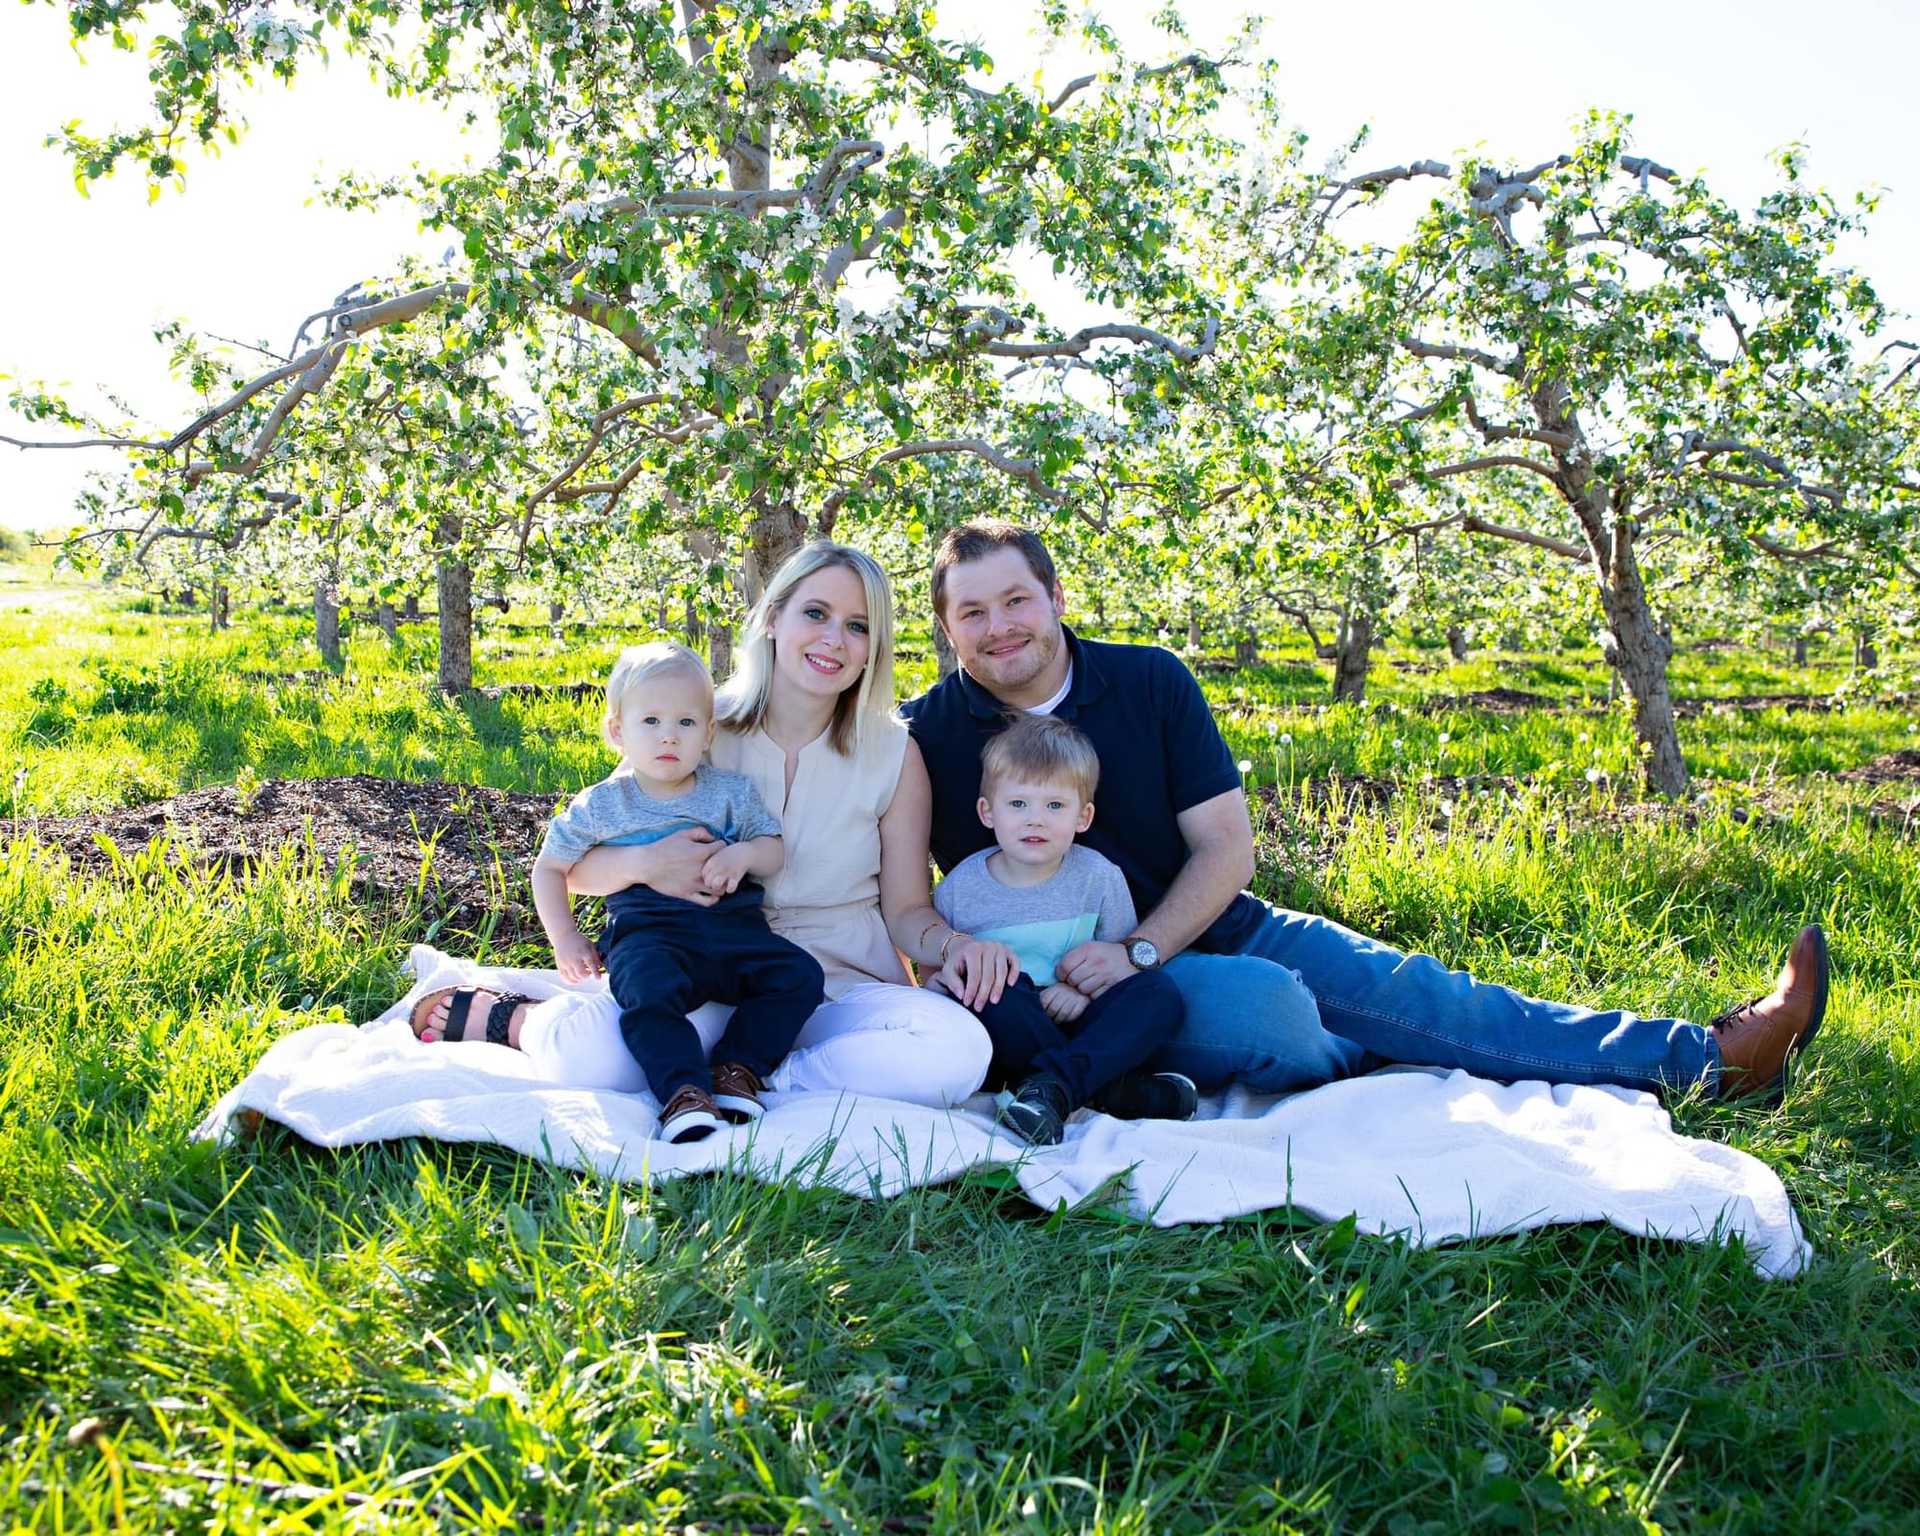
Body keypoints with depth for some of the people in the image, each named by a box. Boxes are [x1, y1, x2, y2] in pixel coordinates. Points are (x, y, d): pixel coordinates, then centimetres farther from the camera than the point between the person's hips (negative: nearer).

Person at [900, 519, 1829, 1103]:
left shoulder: (1151, 682, -3)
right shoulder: (928, 737, -7)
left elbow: (1226, 849, -4)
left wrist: (1137, 951, -19)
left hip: (1208, 926, 3)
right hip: (1078, 985, -3)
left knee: (1414, 989, -10)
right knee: (1262, 1007, -34)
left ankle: (1709, 1059, -5)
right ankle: (1380, 1071, -2)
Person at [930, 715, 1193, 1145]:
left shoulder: (1099, 877, 0)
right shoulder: (961, 887, -1)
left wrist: (1087, 987, -15)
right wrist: (939, 973, -14)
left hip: (1076, 1027, 1)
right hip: (1007, 1034, -1)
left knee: (1160, 992, -23)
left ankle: (1053, 1085, -39)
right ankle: (1111, 1091, -32)